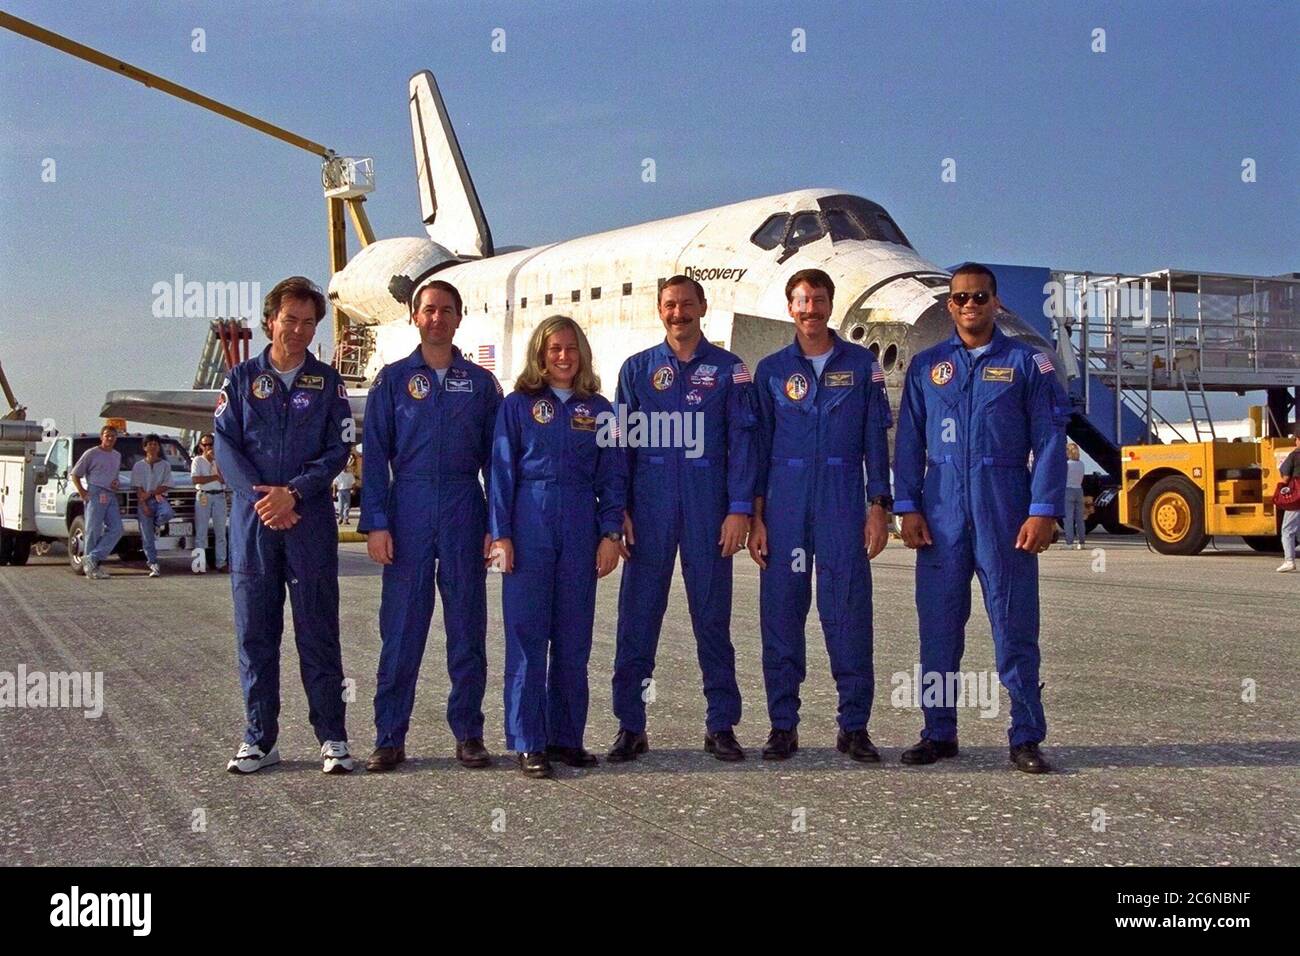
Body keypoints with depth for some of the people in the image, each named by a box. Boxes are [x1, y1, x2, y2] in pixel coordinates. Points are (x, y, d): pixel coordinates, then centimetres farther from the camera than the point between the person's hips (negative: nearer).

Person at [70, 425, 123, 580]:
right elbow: (75, 474, 4)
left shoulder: (117, 455, 19)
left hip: (111, 496, 6)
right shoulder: (91, 453, 1)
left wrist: (116, 482, 10)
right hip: (95, 495, -6)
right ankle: (92, 567, -2)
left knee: (116, 530, -9)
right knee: (93, 531, -5)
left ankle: (92, 559, -8)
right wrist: (82, 492, -5)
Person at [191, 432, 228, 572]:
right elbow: (195, 479, -9)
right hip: (203, 496, -2)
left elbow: (224, 480, -4)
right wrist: (215, 477, -7)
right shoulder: (197, 460, 6)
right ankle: (201, 563, -2)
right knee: (201, 532, -3)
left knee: (220, 531, 1)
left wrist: (215, 461, -6)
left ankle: (221, 562, 3)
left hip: (219, 496, 2)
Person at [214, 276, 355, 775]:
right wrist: (261, 497, -11)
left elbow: (337, 449, 1)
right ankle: (259, 739, 14)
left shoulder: (327, 383, 8)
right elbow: (225, 446, 2)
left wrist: (292, 492, -13)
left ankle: (332, 738, 7)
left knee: (318, 632, 0)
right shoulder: (242, 378, 10)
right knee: (254, 634, 5)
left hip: (310, 521, -1)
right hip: (252, 521, 1)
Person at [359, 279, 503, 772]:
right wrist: (376, 522, -5)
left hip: (465, 512, 1)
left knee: (467, 625, 4)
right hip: (409, 509, -1)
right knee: (401, 626, 0)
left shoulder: (481, 382, 10)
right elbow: (376, 455, 4)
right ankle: (389, 737, 7)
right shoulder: (393, 379, 8)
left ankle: (468, 733, 14)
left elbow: (494, 458, 9)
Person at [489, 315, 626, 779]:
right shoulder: (517, 405, 6)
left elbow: (612, 477, 10)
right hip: (530, 522, -2)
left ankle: (566, 736, 16)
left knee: (573, 636, 6)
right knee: (527, 633, -3)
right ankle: (528, 742, 3)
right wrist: (501, 534, -6)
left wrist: (610, 533, 0)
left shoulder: (598, 409, 11)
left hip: (581, 525, 2)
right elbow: (501, 472, 2)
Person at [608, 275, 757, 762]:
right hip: (649, 508, 1)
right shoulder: (637, 368, 10)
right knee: (638, 615, 2)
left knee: (712, 616, 4)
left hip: (708, 508, -1)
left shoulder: (728, 369, 6)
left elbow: (742, 442, 2)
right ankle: (630, 726, 10)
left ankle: (721, 725, 13)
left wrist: (740, 509, -7)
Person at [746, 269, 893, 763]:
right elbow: (759, 445, 8)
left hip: (842, 499, -1)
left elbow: (876, 439, 6)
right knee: (781, 609, 1)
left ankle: (854, 726, 6)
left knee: (849, 610, -3)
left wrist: (879, 507, -2)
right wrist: (755, 517, 2)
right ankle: (783, 725, 10)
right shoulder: (771, 369, 10)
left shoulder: (862, 364, 8)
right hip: (785, 499, 1)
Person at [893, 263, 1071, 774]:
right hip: (942, 511, 2)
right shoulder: (926, 366, 12)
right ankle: (939, 732, 15)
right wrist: (908, 508, 1)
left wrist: (1044, 511, -8)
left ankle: (1026, 737, 8)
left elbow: (1049, 440, 1)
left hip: (1005, 509, -2)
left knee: (1014, 622, 0)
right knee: (938, 624, 5)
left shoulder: (1026, 362, 6)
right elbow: (909, 441, 10)